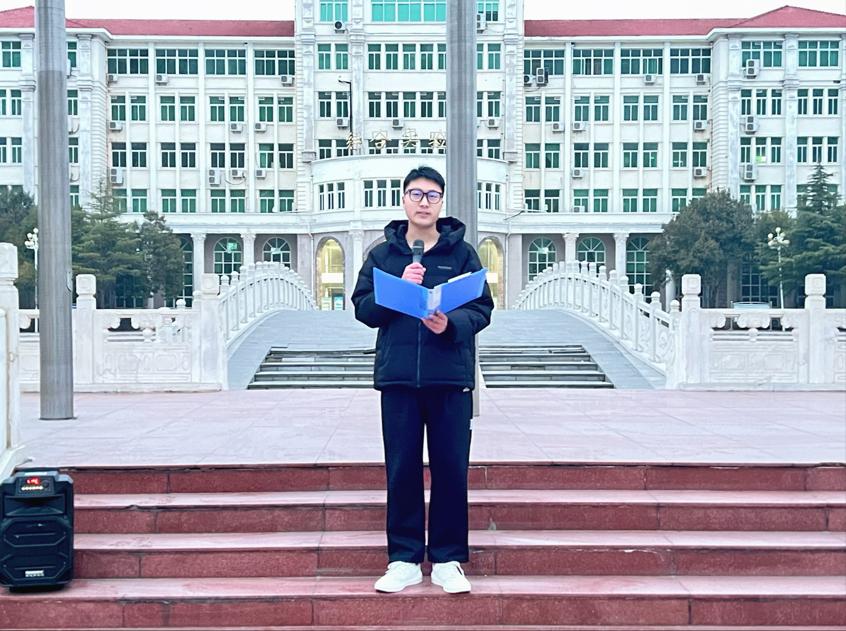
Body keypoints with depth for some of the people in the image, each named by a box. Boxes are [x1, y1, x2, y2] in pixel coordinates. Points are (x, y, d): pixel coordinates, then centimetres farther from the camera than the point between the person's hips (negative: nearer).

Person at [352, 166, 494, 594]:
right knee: (401, 470, 4)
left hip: (450, 377, -1)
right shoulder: (382, 254, 10)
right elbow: (363, 308, 3)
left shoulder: (461, 252, 7)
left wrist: (451, 323, -18)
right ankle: (404, 559, 14)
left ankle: (448, 560, 14)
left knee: (451, 469, 3)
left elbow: (482, 309, 1)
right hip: (398, 377, 1)